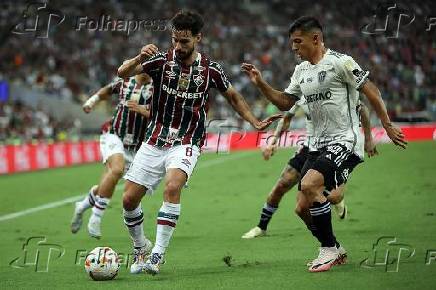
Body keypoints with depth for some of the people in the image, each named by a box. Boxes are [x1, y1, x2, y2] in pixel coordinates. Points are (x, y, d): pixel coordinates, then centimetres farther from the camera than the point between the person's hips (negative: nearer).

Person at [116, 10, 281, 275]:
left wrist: (256, 123, 2)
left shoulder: (210, 69, -3)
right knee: (129, 199, -2)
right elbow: (123, 73, -17)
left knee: (172, 187, -30)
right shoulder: (161, 61, -5)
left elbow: (234, 97, 13)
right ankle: (140, 249, 26)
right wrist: (140, 58, -37)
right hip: (155, 141, 2)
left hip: (186, 144, -2)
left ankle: (158, 255, -26)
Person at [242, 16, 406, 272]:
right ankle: (334, 252, 23)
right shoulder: (301, 71, 14)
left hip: (344, 141, -8)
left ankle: (329, 248, -11)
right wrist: (260, 83, 9)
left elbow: (371, 92, -7)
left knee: (309, 185, -28)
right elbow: (285, 102, 22)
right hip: (318, 144, 8)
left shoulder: (340, 62, -10)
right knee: (302, 208, 1)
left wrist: (388, 126, -9)